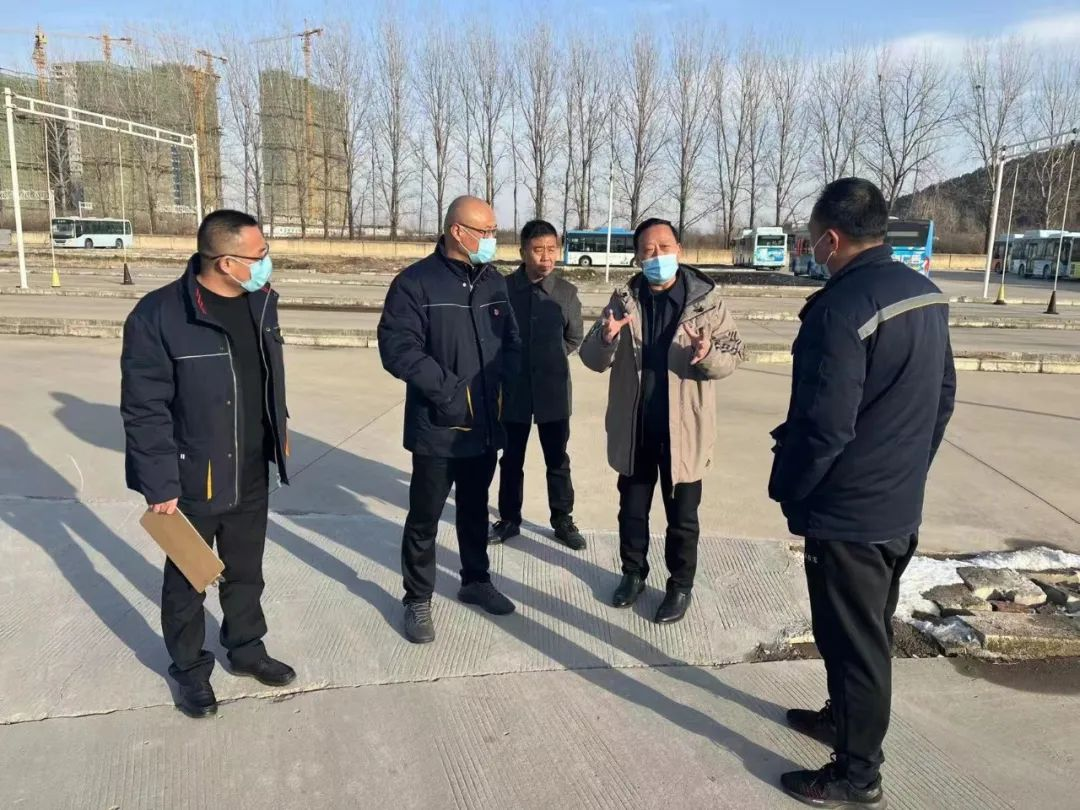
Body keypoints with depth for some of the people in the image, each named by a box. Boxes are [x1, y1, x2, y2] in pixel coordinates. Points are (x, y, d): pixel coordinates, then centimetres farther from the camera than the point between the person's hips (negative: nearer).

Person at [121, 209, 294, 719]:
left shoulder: (261, 300, -1)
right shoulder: (158, 316, -21)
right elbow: (143, 409, -18)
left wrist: (278, 427, 17)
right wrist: (159, 484, -17)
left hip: (252, 476, 6)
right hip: (192, 482, -5)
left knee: (246, 572, 22)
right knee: (186, 582, 16)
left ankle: (246, 648, 44)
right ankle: (190, 669, 37)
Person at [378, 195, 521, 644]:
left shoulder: (494, 281, 8)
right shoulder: (416, 282, -12)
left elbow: (512, 340, 13)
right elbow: (397, 347, -19)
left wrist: (500, 378, -5)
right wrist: (446, 387, -23)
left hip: (485, 424, 6)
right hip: (437, 426, -6)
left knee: (475, 508, 20)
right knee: (425, 516, 5)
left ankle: (476, 581, 37)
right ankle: (418, 600, 21)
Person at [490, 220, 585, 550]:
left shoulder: (566, 292, -3)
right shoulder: (504, 288, -7)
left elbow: (575, 338, 9)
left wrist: (551, 359, 5)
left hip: (553, 392, 0)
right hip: (513, 390, 0)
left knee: (557, 460, 11)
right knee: (511, 459, 13)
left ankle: (562, 520, 26)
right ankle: (509, 519, 28)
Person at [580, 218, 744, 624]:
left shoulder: (706, 299, -8)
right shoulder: (624, 300, -1)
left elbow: (734, 354, -6)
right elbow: (593, 359, -1)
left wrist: (709, 356, -29)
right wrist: (606, 339, -23)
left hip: (683, 428, -2)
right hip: (633, 426, 3)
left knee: (681, 515, 11)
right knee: (631, 507, 17)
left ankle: (680, 585, 29)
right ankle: (633, 572, 38)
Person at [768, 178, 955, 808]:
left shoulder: (842, 306, -24)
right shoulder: (927, 295, 4)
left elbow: (824, 425, -26)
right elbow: (943, 397, 12)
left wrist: (785, 487, -9)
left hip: (848, 511, -9)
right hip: (902, 504, 9)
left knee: (852, 638, 6)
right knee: (870, 629, 23)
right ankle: (845, 717, 43)